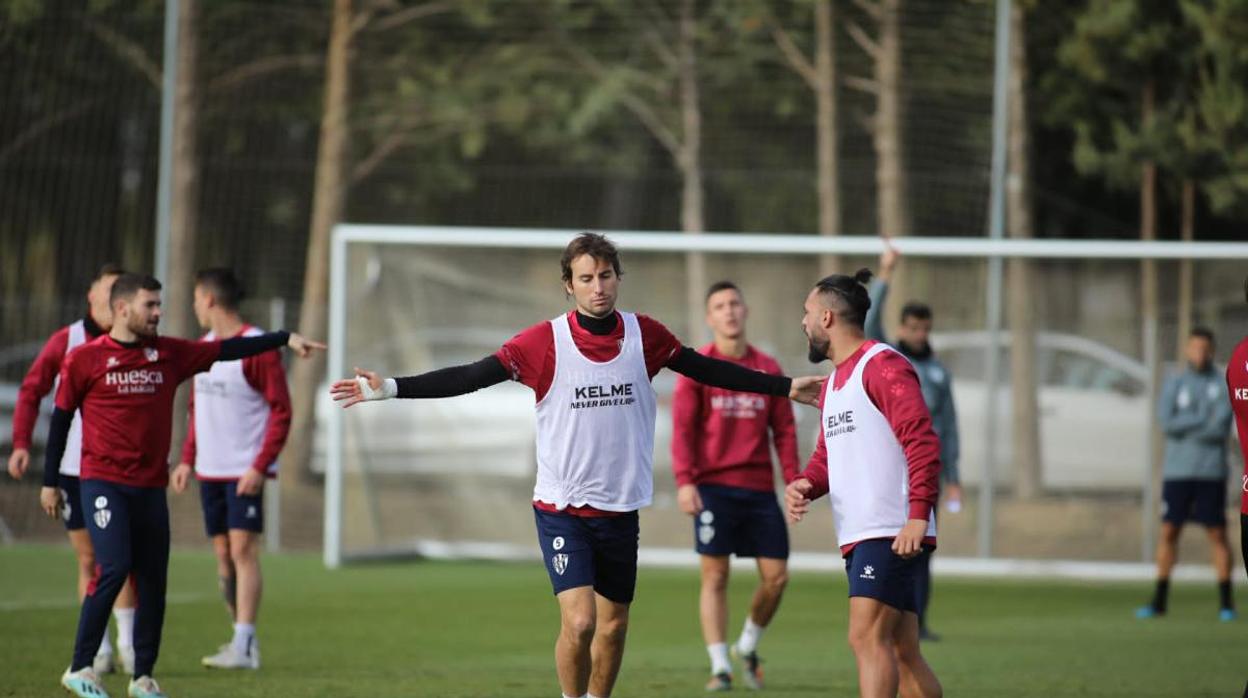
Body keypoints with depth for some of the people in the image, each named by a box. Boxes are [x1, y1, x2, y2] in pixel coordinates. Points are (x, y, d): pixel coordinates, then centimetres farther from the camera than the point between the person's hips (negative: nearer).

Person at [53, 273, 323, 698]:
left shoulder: (170, 354, 8)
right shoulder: (86, 359, -2)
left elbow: (228, 350, 8)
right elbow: (60, 419, 4)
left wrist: (285, 339, 0)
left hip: (150, 487, 5)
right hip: (103, 483, -5)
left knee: (153, 580, 5)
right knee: (114, 567, -19)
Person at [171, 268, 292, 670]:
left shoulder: (257, 348, -11)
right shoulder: (203, 347, 14)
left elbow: (281, 411, -13)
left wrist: (260, 466, -19)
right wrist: (187, 459, 15)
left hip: (245, 472, -8)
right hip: (209, 471, 8)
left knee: (243, 550, -12)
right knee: (223, 556, 8)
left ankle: (243, 649, -14)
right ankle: (243, 636, 17)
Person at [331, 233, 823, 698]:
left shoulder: (644, 335, 0)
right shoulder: (546, 342, -10)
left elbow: (708, 371, 12)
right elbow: (471, 377, -12)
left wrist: (785, 388, 17)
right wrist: (390, 388, -21)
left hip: (620, 506, 4)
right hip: (562, 507, -4)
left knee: (613, 626, 10)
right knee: (579, 621, -15)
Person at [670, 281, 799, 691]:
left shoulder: (768, 369, 11)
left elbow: (784, 429, 11)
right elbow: (682, 428, -4)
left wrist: (793, 480, 1)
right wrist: (684, 480, -15)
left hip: (760, 487, 3)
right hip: (713, 486, -3)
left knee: (776, 576, 0)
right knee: (716, 576, -5)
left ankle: (748, 645, 25)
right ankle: (720, 667, -1)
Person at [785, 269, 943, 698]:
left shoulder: (882, 366, -9)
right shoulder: (834, 381, 22)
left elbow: (922, 442, -17)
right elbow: (828, 456, 25)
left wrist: (918, 516, -25)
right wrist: (803, 485, 2)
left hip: (891, 535, -9)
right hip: (858, 535, 9)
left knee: (867, 637, -17)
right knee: (902, 653, 9)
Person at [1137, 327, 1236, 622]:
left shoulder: (1222, 385, 1)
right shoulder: (1173, 384, 6)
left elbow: (1222, 429, -12)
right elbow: (1166, 423, -10)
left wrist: (1184, 427, -10)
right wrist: (1204, 418, -13)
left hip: (1211, 473, -1)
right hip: (1177, 472, 1)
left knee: (1218, 535, -1)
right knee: (1169, 532, 1)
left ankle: (1226, 603, 4)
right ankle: (1159, 600, 8)